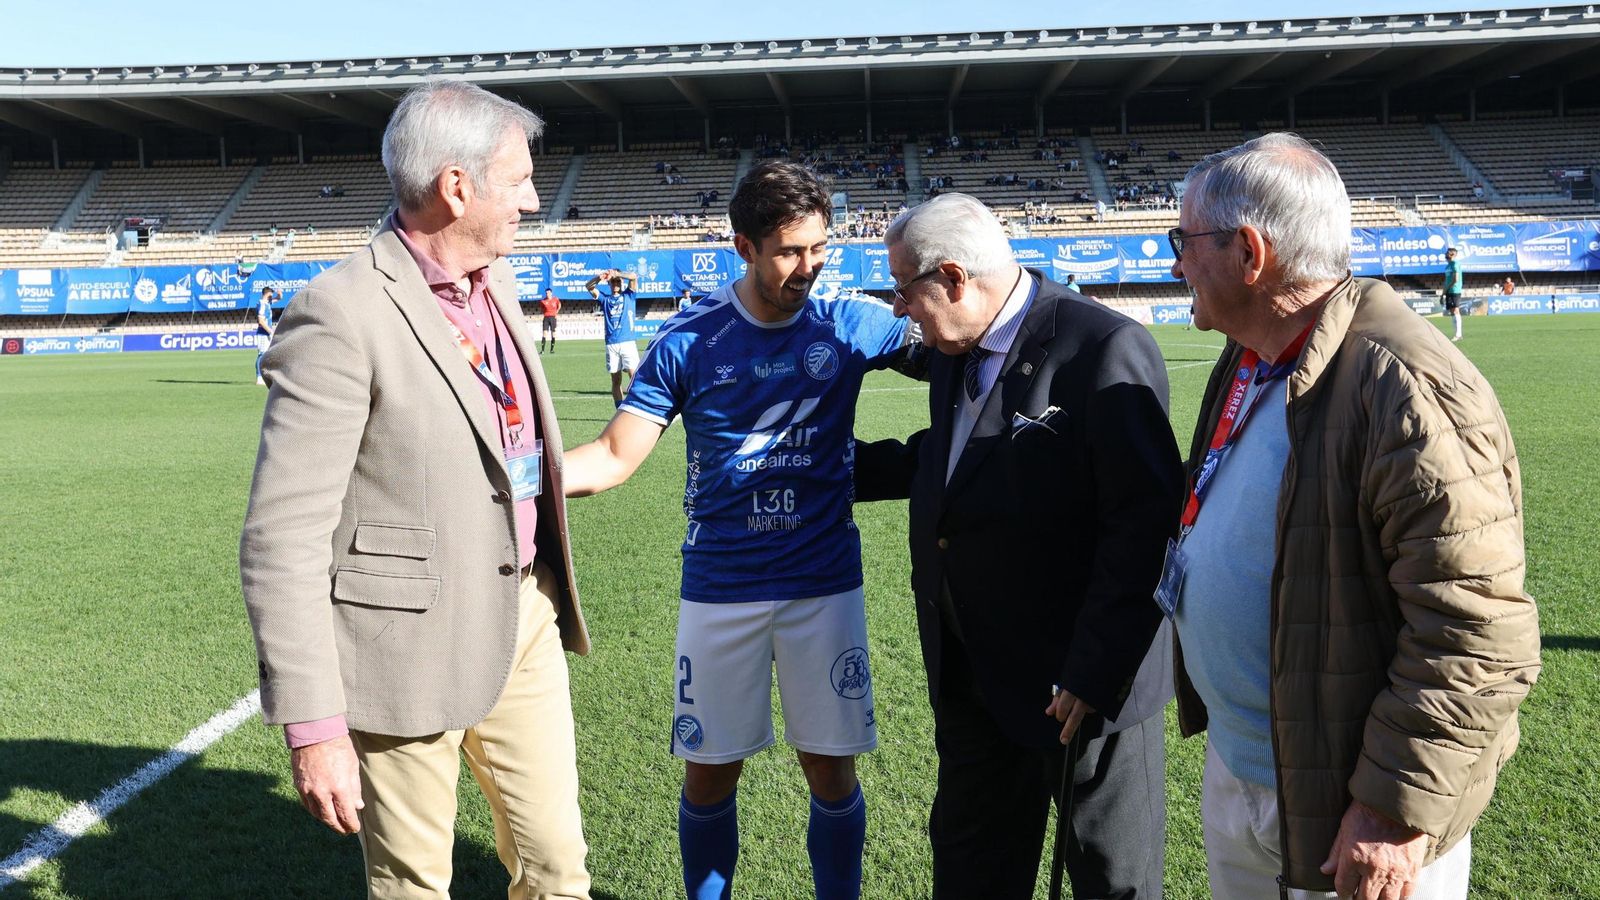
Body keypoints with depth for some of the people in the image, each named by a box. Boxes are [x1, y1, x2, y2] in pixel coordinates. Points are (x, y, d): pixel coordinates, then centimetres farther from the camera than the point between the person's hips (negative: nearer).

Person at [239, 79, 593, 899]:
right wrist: (312, 728, -20)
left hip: (523, 618, 7)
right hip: (410, 642, -6)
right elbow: (282, 538, -19)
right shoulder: (341, 314, -18)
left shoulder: (495, 283, 6)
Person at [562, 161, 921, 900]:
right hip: (719, 589, 0)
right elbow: (616, 455, -7)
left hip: (824, 583, 0)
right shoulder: (689, 340, -6)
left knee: (831, 770, 8)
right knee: (709, 773, 10)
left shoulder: (850, 324, -3)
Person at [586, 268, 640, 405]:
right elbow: (588, 286, 4)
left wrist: (617, 274, -16)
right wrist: (599, 277, -14)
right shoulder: (605, 299, 16)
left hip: (628, 342, -2)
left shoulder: (629, 295, 11)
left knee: (634, 376, -13)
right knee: (616, 380, 4)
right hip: (611, 344, 3)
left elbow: (634, 277, -4)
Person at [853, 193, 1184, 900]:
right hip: (973, 676, 8)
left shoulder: (1106, 350, -22)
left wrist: (1095, 673, -23)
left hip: (1084, 680, -7)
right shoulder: (955, 348, 5)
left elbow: (1146, 523, -24)